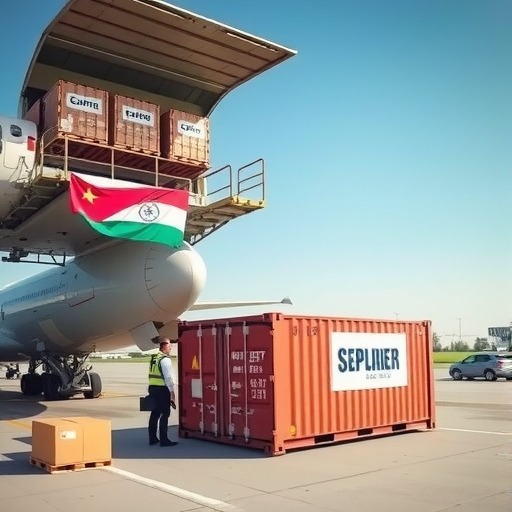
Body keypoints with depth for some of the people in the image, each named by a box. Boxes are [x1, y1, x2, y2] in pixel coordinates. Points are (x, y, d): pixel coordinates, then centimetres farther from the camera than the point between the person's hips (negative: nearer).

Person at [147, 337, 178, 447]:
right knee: (165, 414, -1)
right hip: (162, 389, -9)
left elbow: (153, 375, 13)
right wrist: (172, 392, -12)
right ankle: (163, 440, 1)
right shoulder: (165, 359, -14)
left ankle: (153, 438, 22)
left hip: (152, 388, 9)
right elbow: (168, 377, -17)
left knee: (155, 413, 15)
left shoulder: (153, 358, 12)